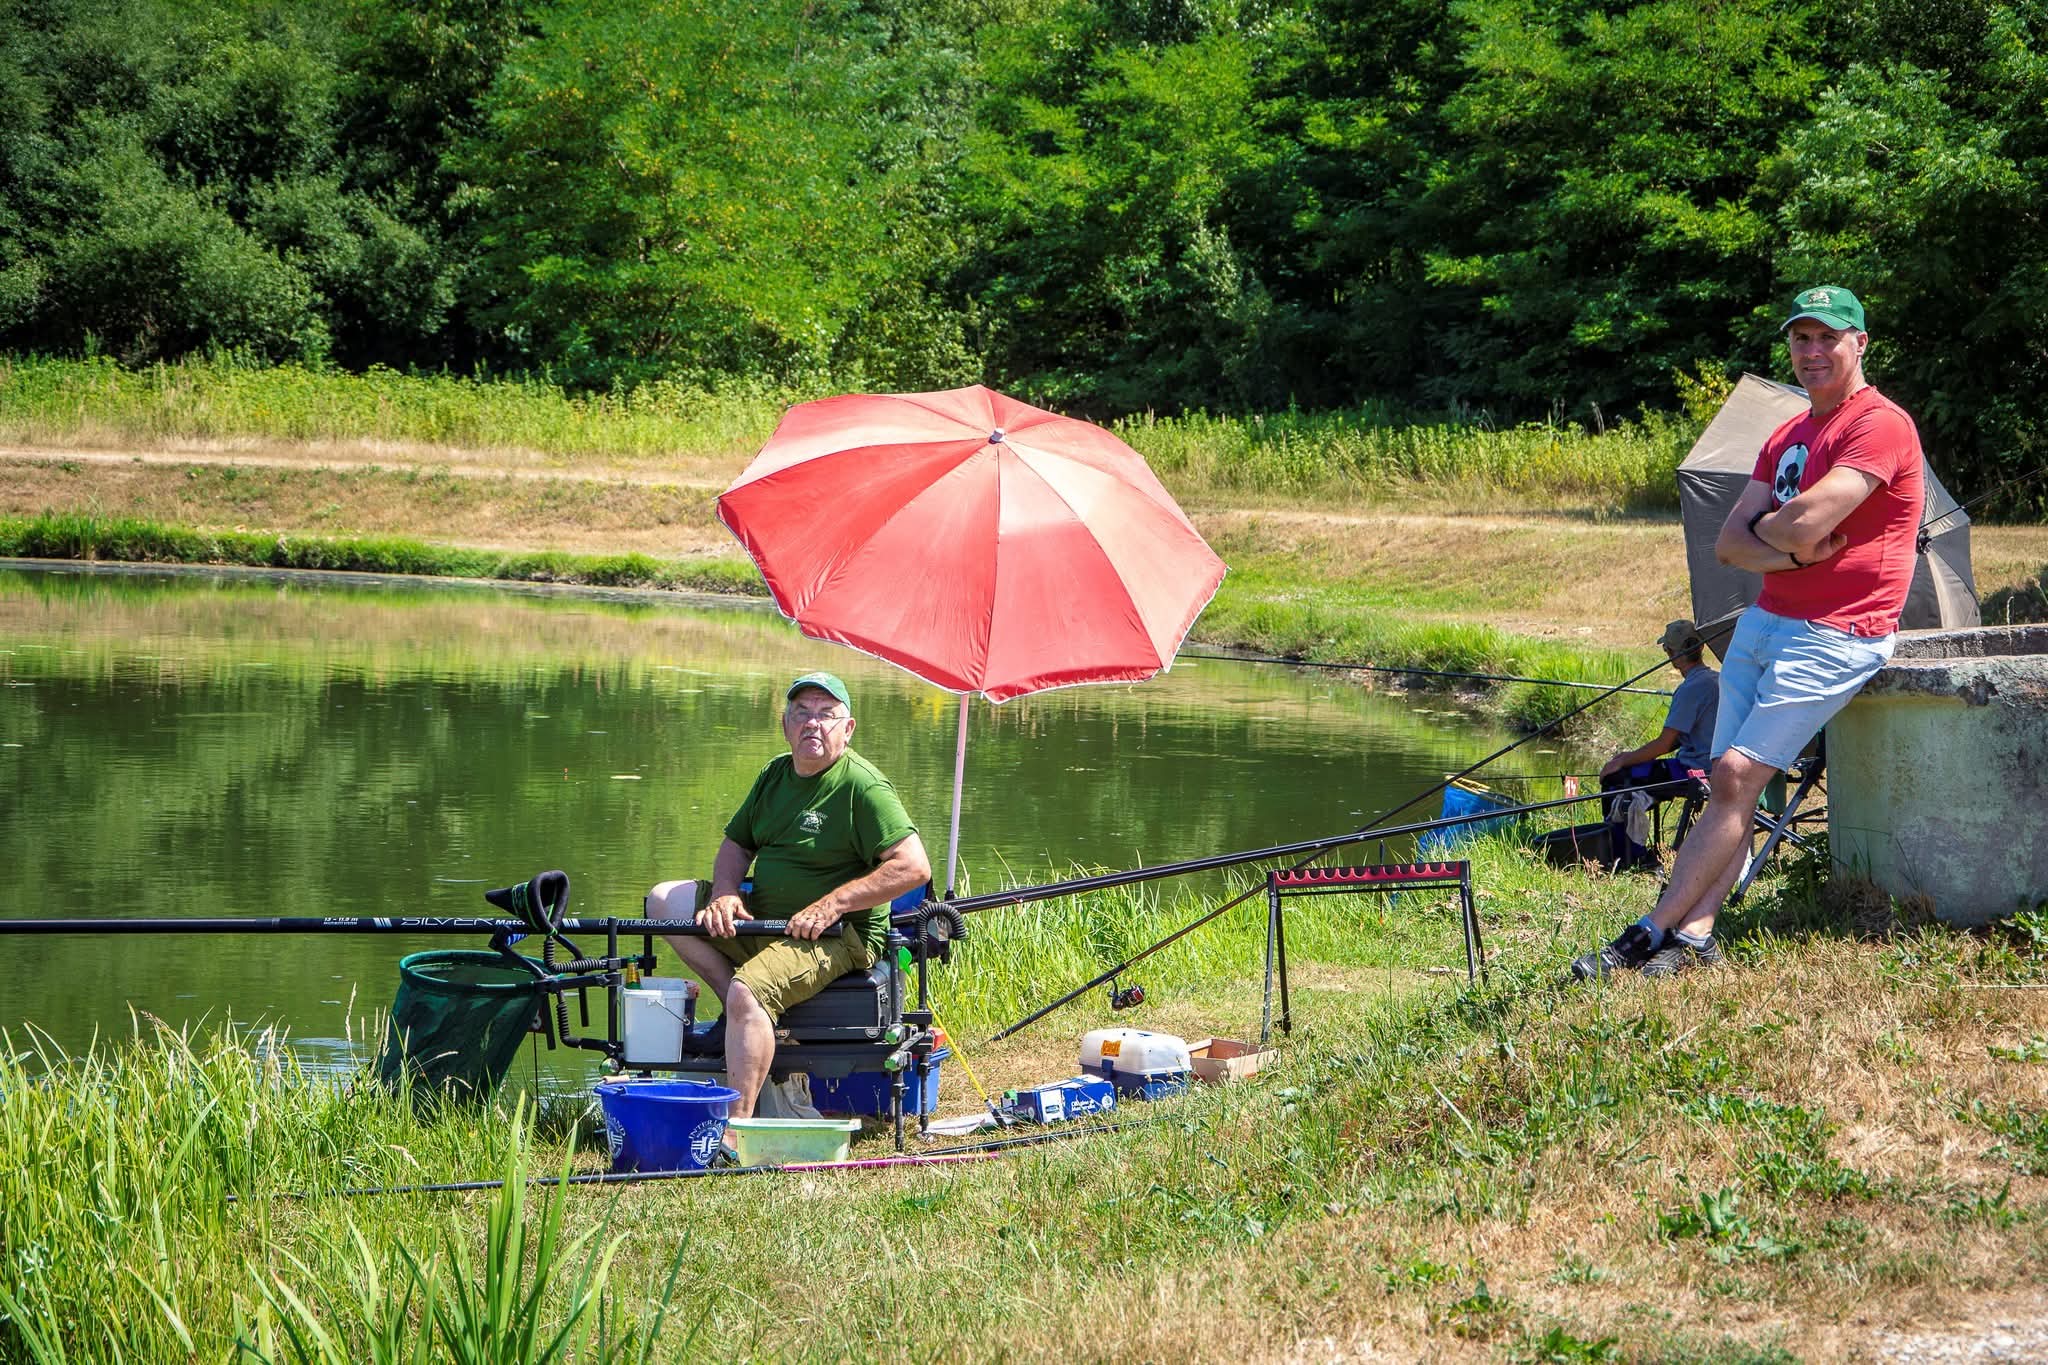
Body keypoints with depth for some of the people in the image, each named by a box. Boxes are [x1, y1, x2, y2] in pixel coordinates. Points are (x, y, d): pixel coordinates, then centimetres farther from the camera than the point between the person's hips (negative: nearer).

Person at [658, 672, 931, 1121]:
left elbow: (914, 867, -21)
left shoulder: (863, 787, -13)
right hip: (760, 921, 9)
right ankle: (737, 1011, -8)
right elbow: (736, 845, 19)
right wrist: (725, 895, -4)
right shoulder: (775, 773, 11)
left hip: (837, 937, -9)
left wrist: (830, 905, -23)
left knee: (749, 990, -33)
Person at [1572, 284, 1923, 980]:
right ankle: (1694, 937, -8)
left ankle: (1651, 935, -14)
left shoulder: (1880, 425, -10)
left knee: (1738, 776, -15)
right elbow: (1730, 543, 10)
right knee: (1727, 784, -2)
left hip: (1836, 636, -9)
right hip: (1764, 622, 9)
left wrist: (1766, 528, 1)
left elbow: (1805, 522, -22)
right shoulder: (1786, 437, 19)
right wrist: (1794, 551, -10)